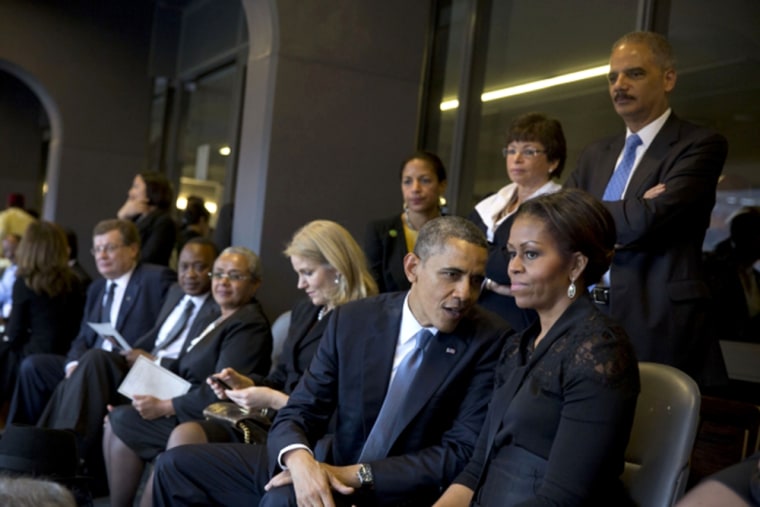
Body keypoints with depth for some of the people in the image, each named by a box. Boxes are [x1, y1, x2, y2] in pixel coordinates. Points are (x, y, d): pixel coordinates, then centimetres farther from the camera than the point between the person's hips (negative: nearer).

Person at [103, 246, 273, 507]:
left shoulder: (249, 326, -14)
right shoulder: (223, 320, 17)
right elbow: (184, 374, 13)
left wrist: (164, 407, -18)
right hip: (190, 407, 9)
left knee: (121, 421, -11)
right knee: (115, 421, -1)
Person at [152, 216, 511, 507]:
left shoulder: (489, 341, -12)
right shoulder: (351, 320, -2)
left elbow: (461, 452, -15)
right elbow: (298, 413, -3)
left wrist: (356, 475, -22)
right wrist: (300, 460, -27)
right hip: (331, 468, 5)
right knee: (178, 466, 1)